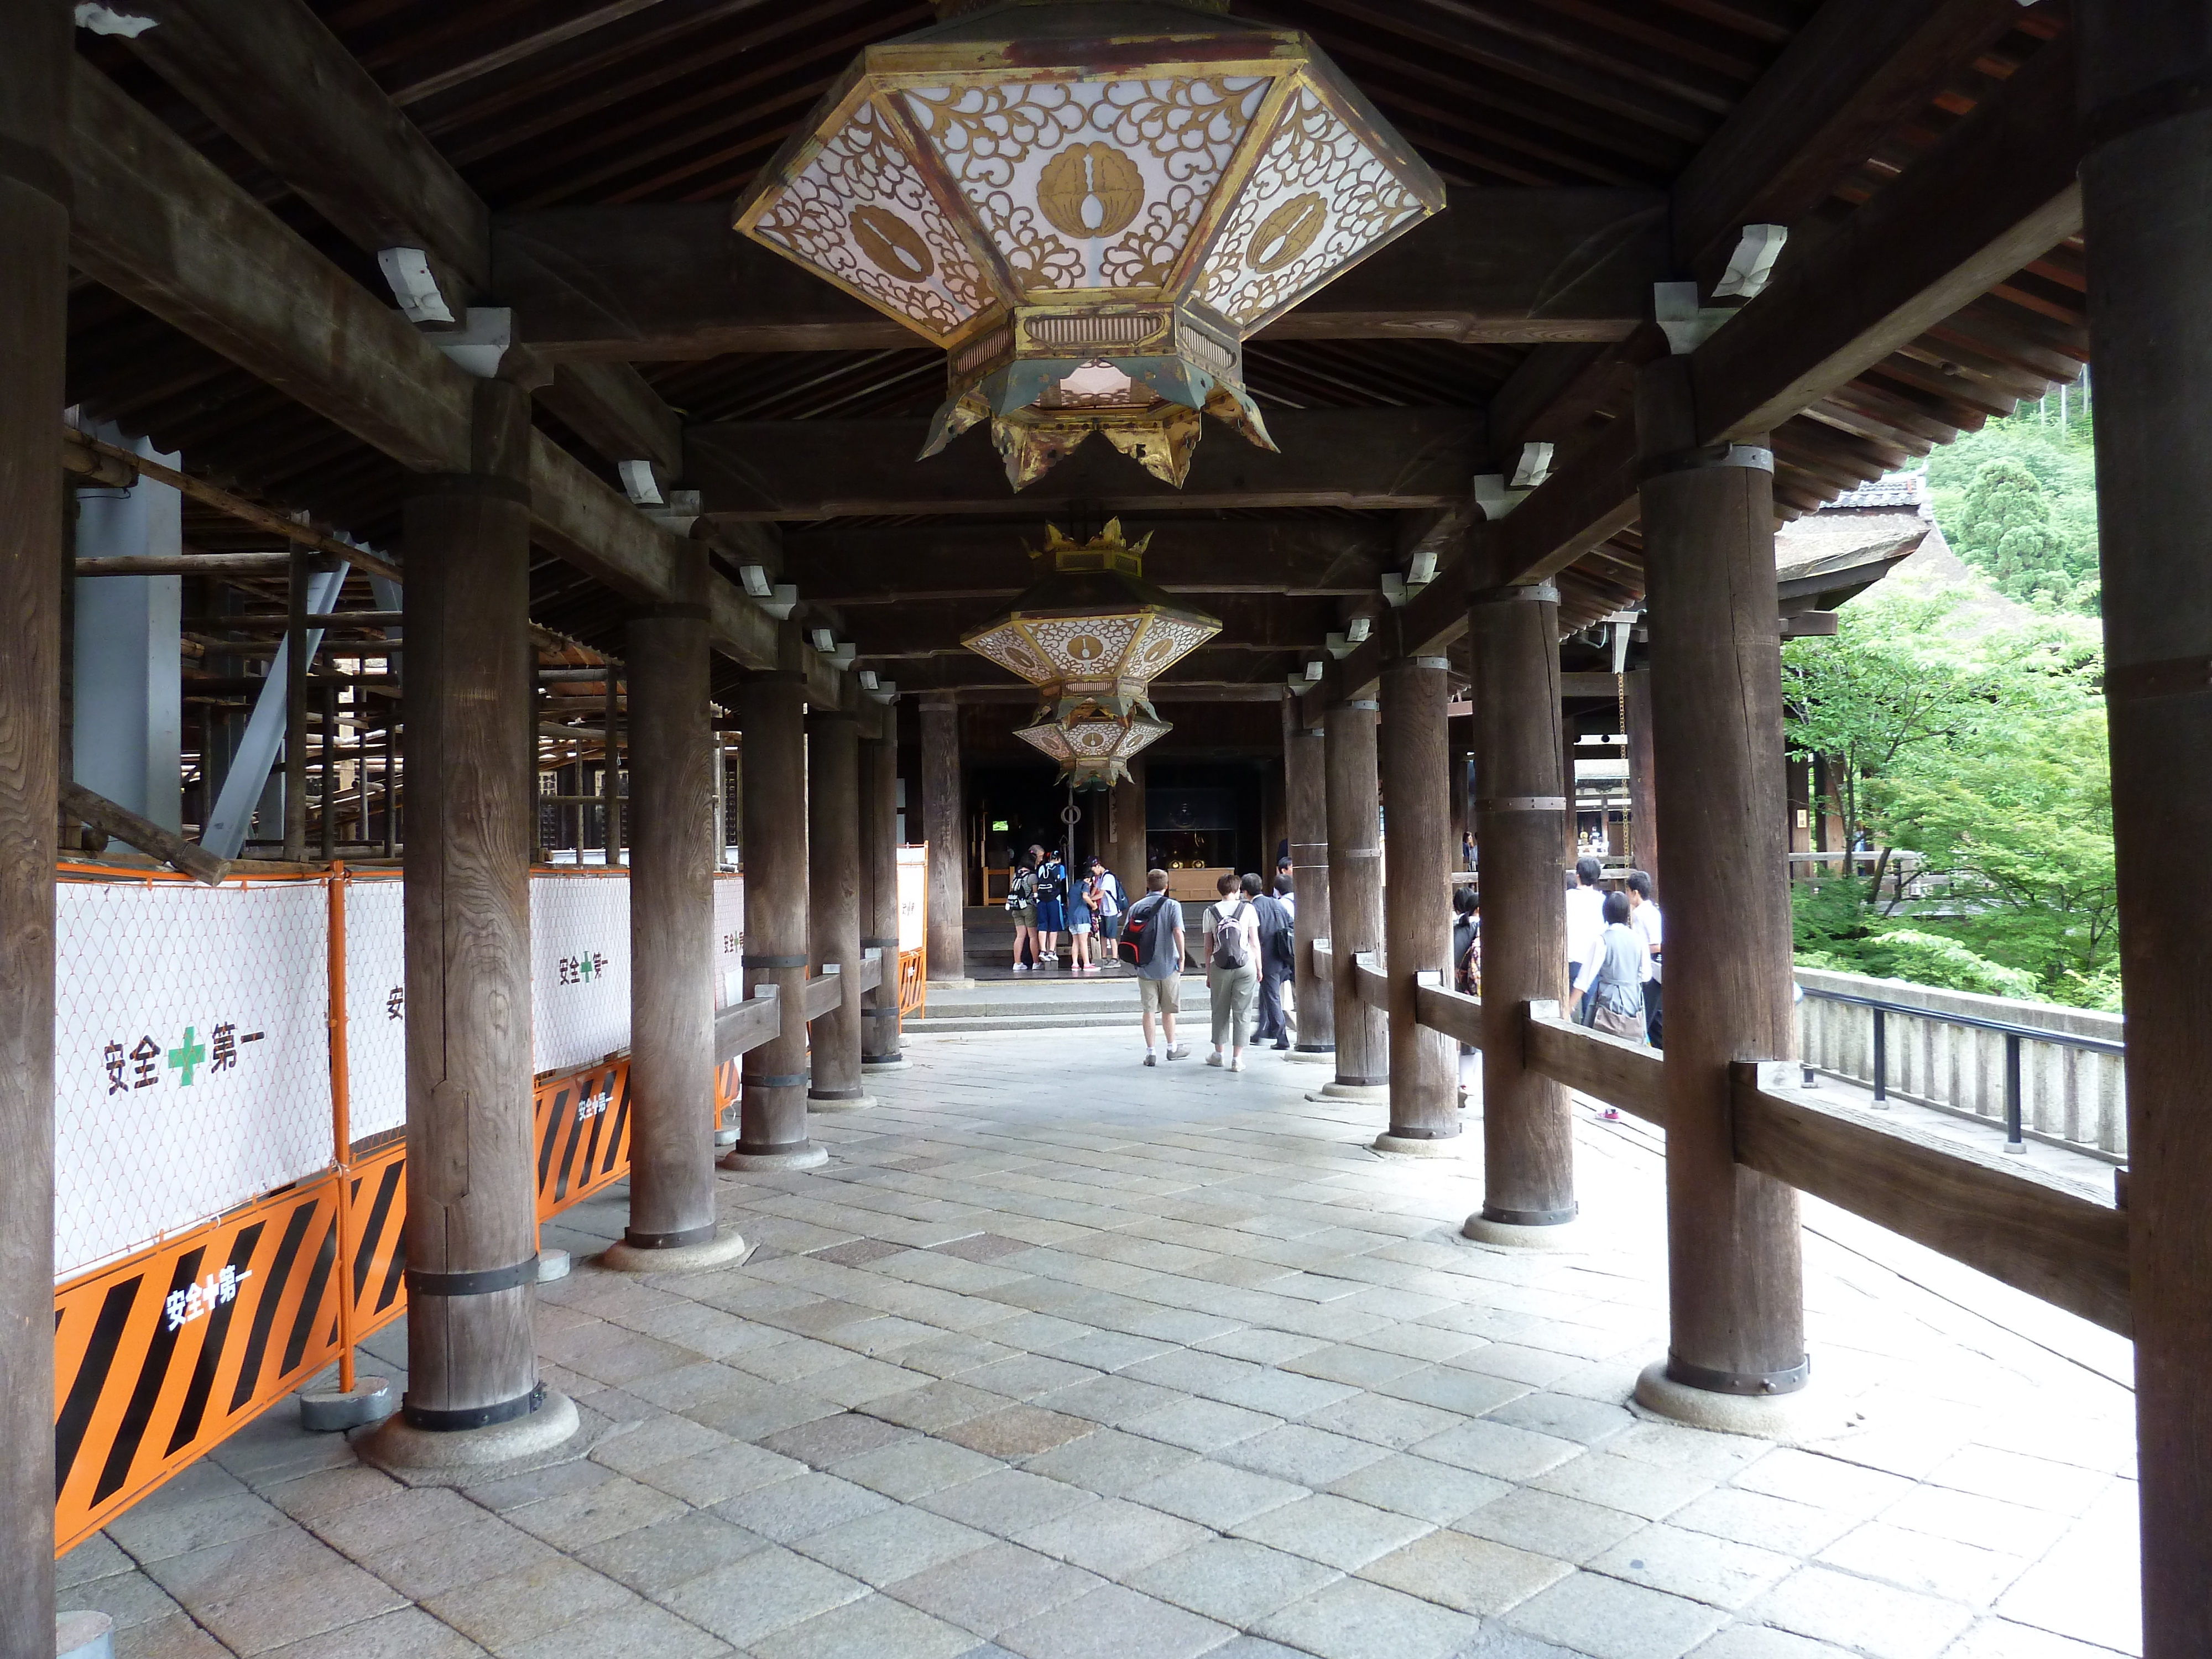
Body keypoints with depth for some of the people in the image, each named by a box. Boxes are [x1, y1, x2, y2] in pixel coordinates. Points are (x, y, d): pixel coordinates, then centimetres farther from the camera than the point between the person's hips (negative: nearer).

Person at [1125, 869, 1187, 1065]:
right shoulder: (1172, 906, -7)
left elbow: (1126, 936, 1)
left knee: (1149, 1010, 7)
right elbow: (1178, 933, -17)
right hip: (1168, 966, -2)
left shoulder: (1136, 907, 2)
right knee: (1168, 1010, 13)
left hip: (1144, 968, 2)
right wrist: (1181, 959, -7)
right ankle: (1173, 1048, 27)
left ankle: (1151, 1052, 8)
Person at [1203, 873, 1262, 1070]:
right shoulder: (1248, 909, -1)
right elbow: (1255, 943, 0)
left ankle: (1219, 1054, 24)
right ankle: (1237, 1058, 3)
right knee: (1242, 1012, 4)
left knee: (1220, 1011, 14)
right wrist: (1259, 968, 10)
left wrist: (1208, 973, 10)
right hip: (1246, 965, -1)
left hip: (1219, 967, 1)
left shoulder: (1211, 911, 2)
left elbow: (1208, 947, 3)